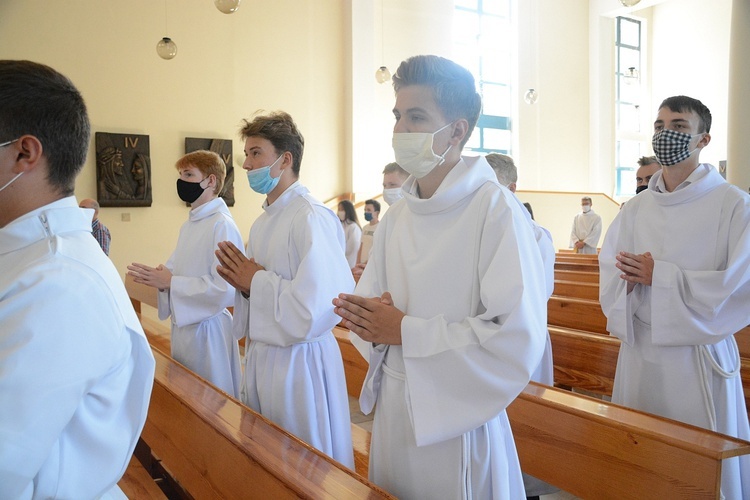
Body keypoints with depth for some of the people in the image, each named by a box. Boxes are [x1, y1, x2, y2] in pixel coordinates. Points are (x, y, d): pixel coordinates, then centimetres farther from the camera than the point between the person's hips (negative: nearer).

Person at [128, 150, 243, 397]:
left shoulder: (222, 225, -18)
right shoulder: (189, 225, 11)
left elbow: (224, 289, -25)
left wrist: (170, 282, -21)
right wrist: (159, 275, -5)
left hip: (208, 328, -9)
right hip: (183, 325, 9)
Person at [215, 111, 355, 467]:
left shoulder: (312, 218, -19)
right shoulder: (261, 223, 10)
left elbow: (317, 309, -28)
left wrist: (257, 281, -16)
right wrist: (245, 285, -3)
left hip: (300, 361, -9)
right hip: (261, 357, 9)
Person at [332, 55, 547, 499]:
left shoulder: (496, 210, -16)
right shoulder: (396, 219, 6)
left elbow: (519, 340, -24)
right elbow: (367, 302, 12)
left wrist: (406, 332, -19)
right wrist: (369, 319, -12)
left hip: (456, 418, -6)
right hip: (392, 407, 7)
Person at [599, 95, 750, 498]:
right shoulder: (635, 209, 9)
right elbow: (610, 273, 6)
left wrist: (660, 276, -15)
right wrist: (630, 280, -17)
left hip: (698, 353, -4)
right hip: (639, 349, 5)